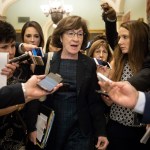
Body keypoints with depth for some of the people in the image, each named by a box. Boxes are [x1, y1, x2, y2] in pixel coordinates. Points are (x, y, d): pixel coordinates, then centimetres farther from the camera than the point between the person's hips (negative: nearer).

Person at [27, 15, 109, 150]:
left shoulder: (90, 64, -1)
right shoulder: (45, 61, -3)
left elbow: (95, 101, 0)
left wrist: (101, 131, -3)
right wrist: (33, 127, -5)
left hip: (79, 131, 0)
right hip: (48, 128, 0)